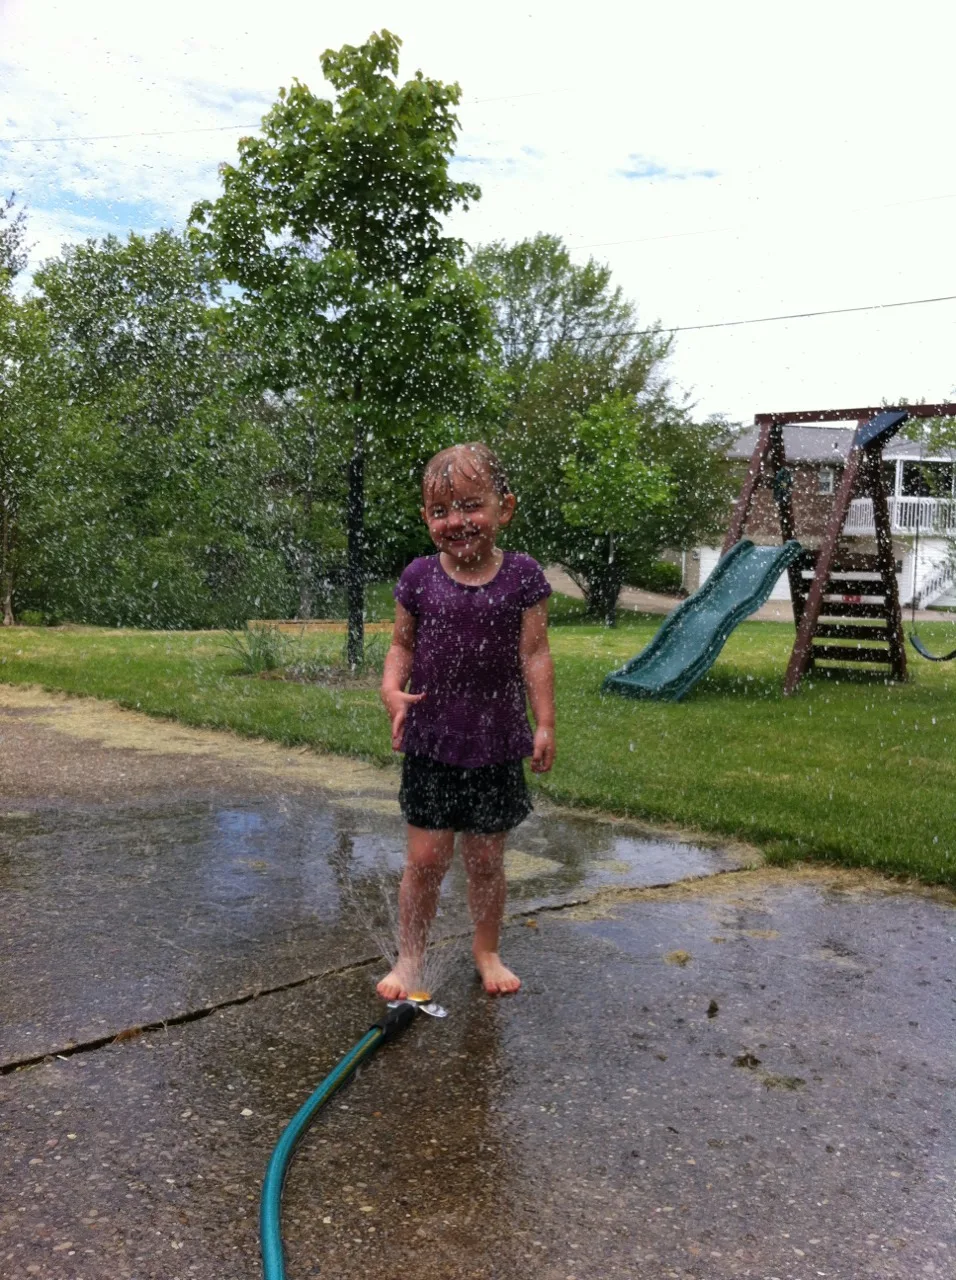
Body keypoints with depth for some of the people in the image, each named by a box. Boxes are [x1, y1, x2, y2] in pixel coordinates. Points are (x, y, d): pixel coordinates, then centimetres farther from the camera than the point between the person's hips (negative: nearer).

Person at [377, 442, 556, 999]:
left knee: (486, 858, 11)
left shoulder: (522, 576, -3)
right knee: (426, 857, 3)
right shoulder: (420, 577, 0)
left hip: (496, 744, 0)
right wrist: (393, 687, -12)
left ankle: (487, 949, 33)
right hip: (430, 743, 1)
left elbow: (535, 654, -2)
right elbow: (403, 644, 7)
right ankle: (410, 957, 21)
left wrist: (545, 724, -5)